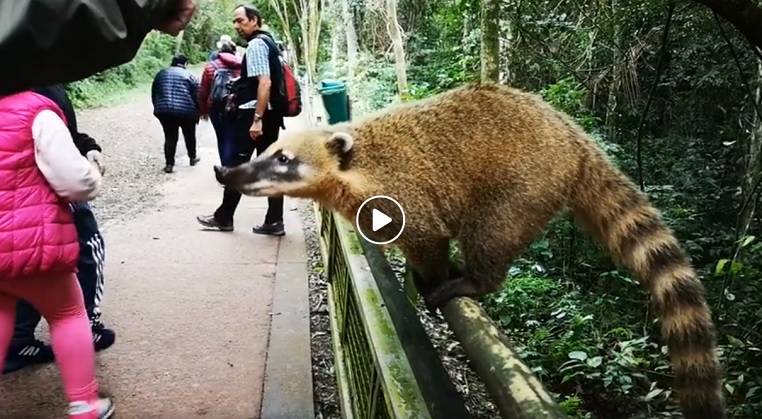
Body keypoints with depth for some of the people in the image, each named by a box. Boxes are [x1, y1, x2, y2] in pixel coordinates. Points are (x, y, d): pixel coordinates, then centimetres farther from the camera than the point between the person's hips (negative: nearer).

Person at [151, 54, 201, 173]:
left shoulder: (161, 74, 15)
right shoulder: (190, 76, 5)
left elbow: (153, 94, 17)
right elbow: (197, 97, 1)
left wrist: (158, 108, 26)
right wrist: (197, 114, 9)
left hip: (164, 111, 2)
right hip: (186, 111, -2)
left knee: (170, 137, 9)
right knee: (189, 135, 19)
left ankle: (169, 164, 3)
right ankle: (192, 158, 34)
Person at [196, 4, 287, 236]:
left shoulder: (256, 45, -12)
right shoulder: (269, 42, 18)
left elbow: (264, 83, -21)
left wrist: (257, 119, -24)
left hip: (253, 113, -9)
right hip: (272, 113, 9)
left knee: (238, 166, 0)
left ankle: (223, 218, 10)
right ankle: (274, 221, 7)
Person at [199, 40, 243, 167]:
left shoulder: (211, 66, 6)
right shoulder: (242, 65, 3)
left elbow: (203, 91, 6)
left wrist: (203, 110, 14)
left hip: (216, 107, 2)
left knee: (222, 138, 16)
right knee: (230, 139, -2)